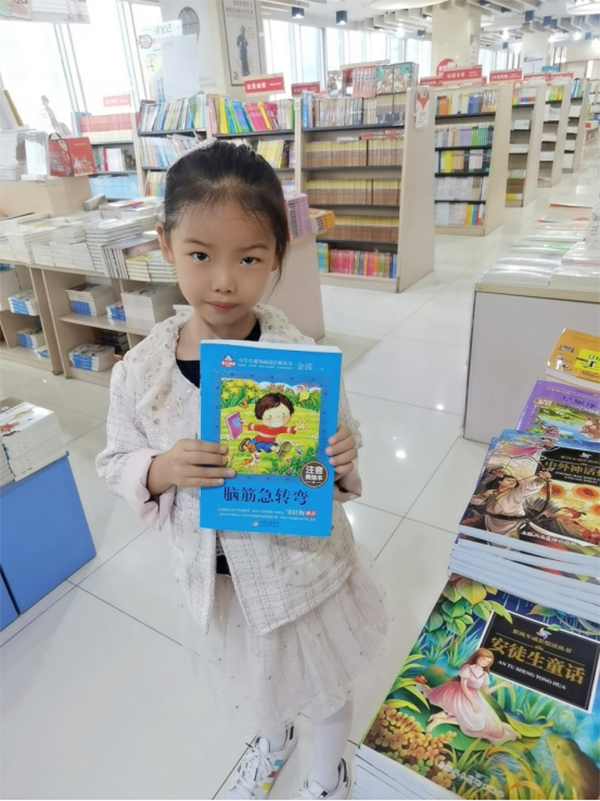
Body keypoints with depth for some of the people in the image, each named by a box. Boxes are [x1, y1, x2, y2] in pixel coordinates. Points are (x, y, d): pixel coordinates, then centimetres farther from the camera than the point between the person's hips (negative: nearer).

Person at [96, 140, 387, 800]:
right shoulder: (140, 372, -17)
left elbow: (341, 454, -7)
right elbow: (116, 462, -4)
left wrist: (343, 465, -30)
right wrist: (164, 469, -24)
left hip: (303, 564, -2)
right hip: (216, 574, 3)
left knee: (325, 685, 24)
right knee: (253, 676, 32)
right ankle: (273, 739, 69)